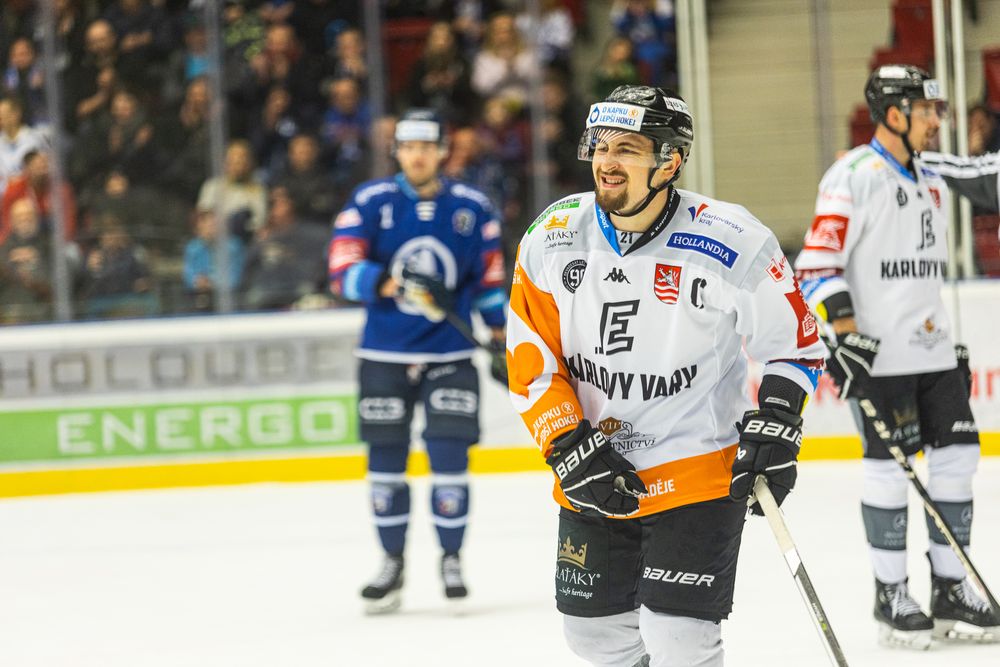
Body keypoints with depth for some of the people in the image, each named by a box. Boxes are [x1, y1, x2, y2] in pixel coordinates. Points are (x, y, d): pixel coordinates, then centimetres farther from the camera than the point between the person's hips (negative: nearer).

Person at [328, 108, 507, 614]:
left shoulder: (472, 208, 3)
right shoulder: (370, 202, -3)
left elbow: (490, 277, 12)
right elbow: (343, 271, -12)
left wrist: (501, 335, 8)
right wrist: (393, 284, -27)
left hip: (450, 354, 0)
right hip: (384, 355, 0)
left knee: (449, 454, -5)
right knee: (385, 458, 4)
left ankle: (451, 557, 11)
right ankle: (392, 562, 17)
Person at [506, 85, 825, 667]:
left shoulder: (733, 244, -15)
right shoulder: (555, 238, -6)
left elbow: (794, 341, -1)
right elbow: (532, 363, 0)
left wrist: (775, 424, -13)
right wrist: (571, 449, -10)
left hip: (697, 476, -5)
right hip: (595, 480, 5)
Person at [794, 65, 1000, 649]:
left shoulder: (933, 183, 16)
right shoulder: (855, 177, -11)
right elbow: (818, 264, -15)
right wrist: (847, 334, -21)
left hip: (933, 352, 8)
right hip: (877, 354, -8)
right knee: (889, 468, -4)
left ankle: (951, 589, 13)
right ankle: (892, 596, 5)